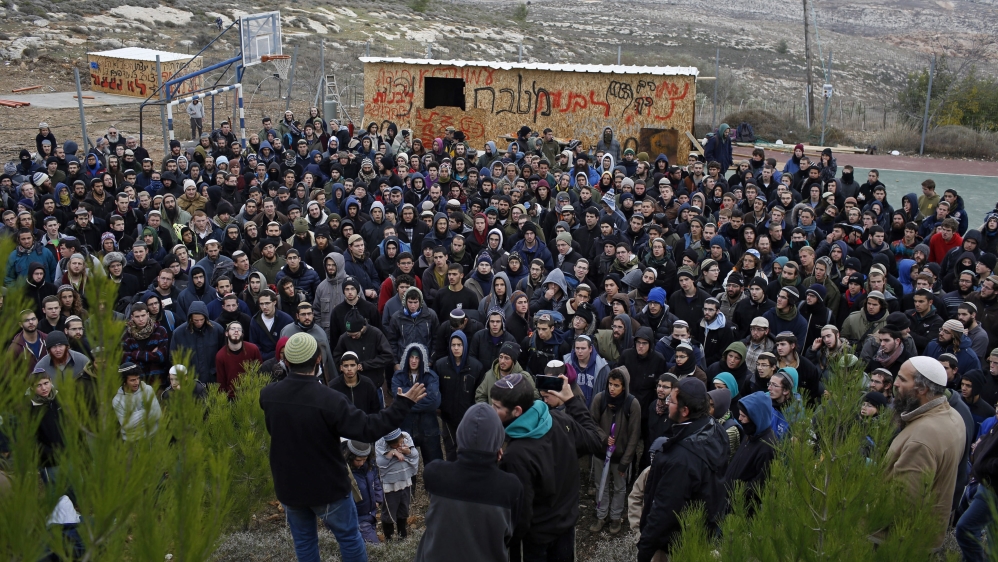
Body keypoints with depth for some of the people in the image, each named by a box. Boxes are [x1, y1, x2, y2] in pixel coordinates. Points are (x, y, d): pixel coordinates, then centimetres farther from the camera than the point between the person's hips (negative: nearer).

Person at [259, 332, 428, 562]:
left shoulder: (268, 395, -11)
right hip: (327, 486, -4)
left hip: (288, 486, 4)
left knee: (304, 541, 19)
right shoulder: (329, 400, -28)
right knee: (349, 537, 15)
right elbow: (368, 429, -24)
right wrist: (404, 403, -16)